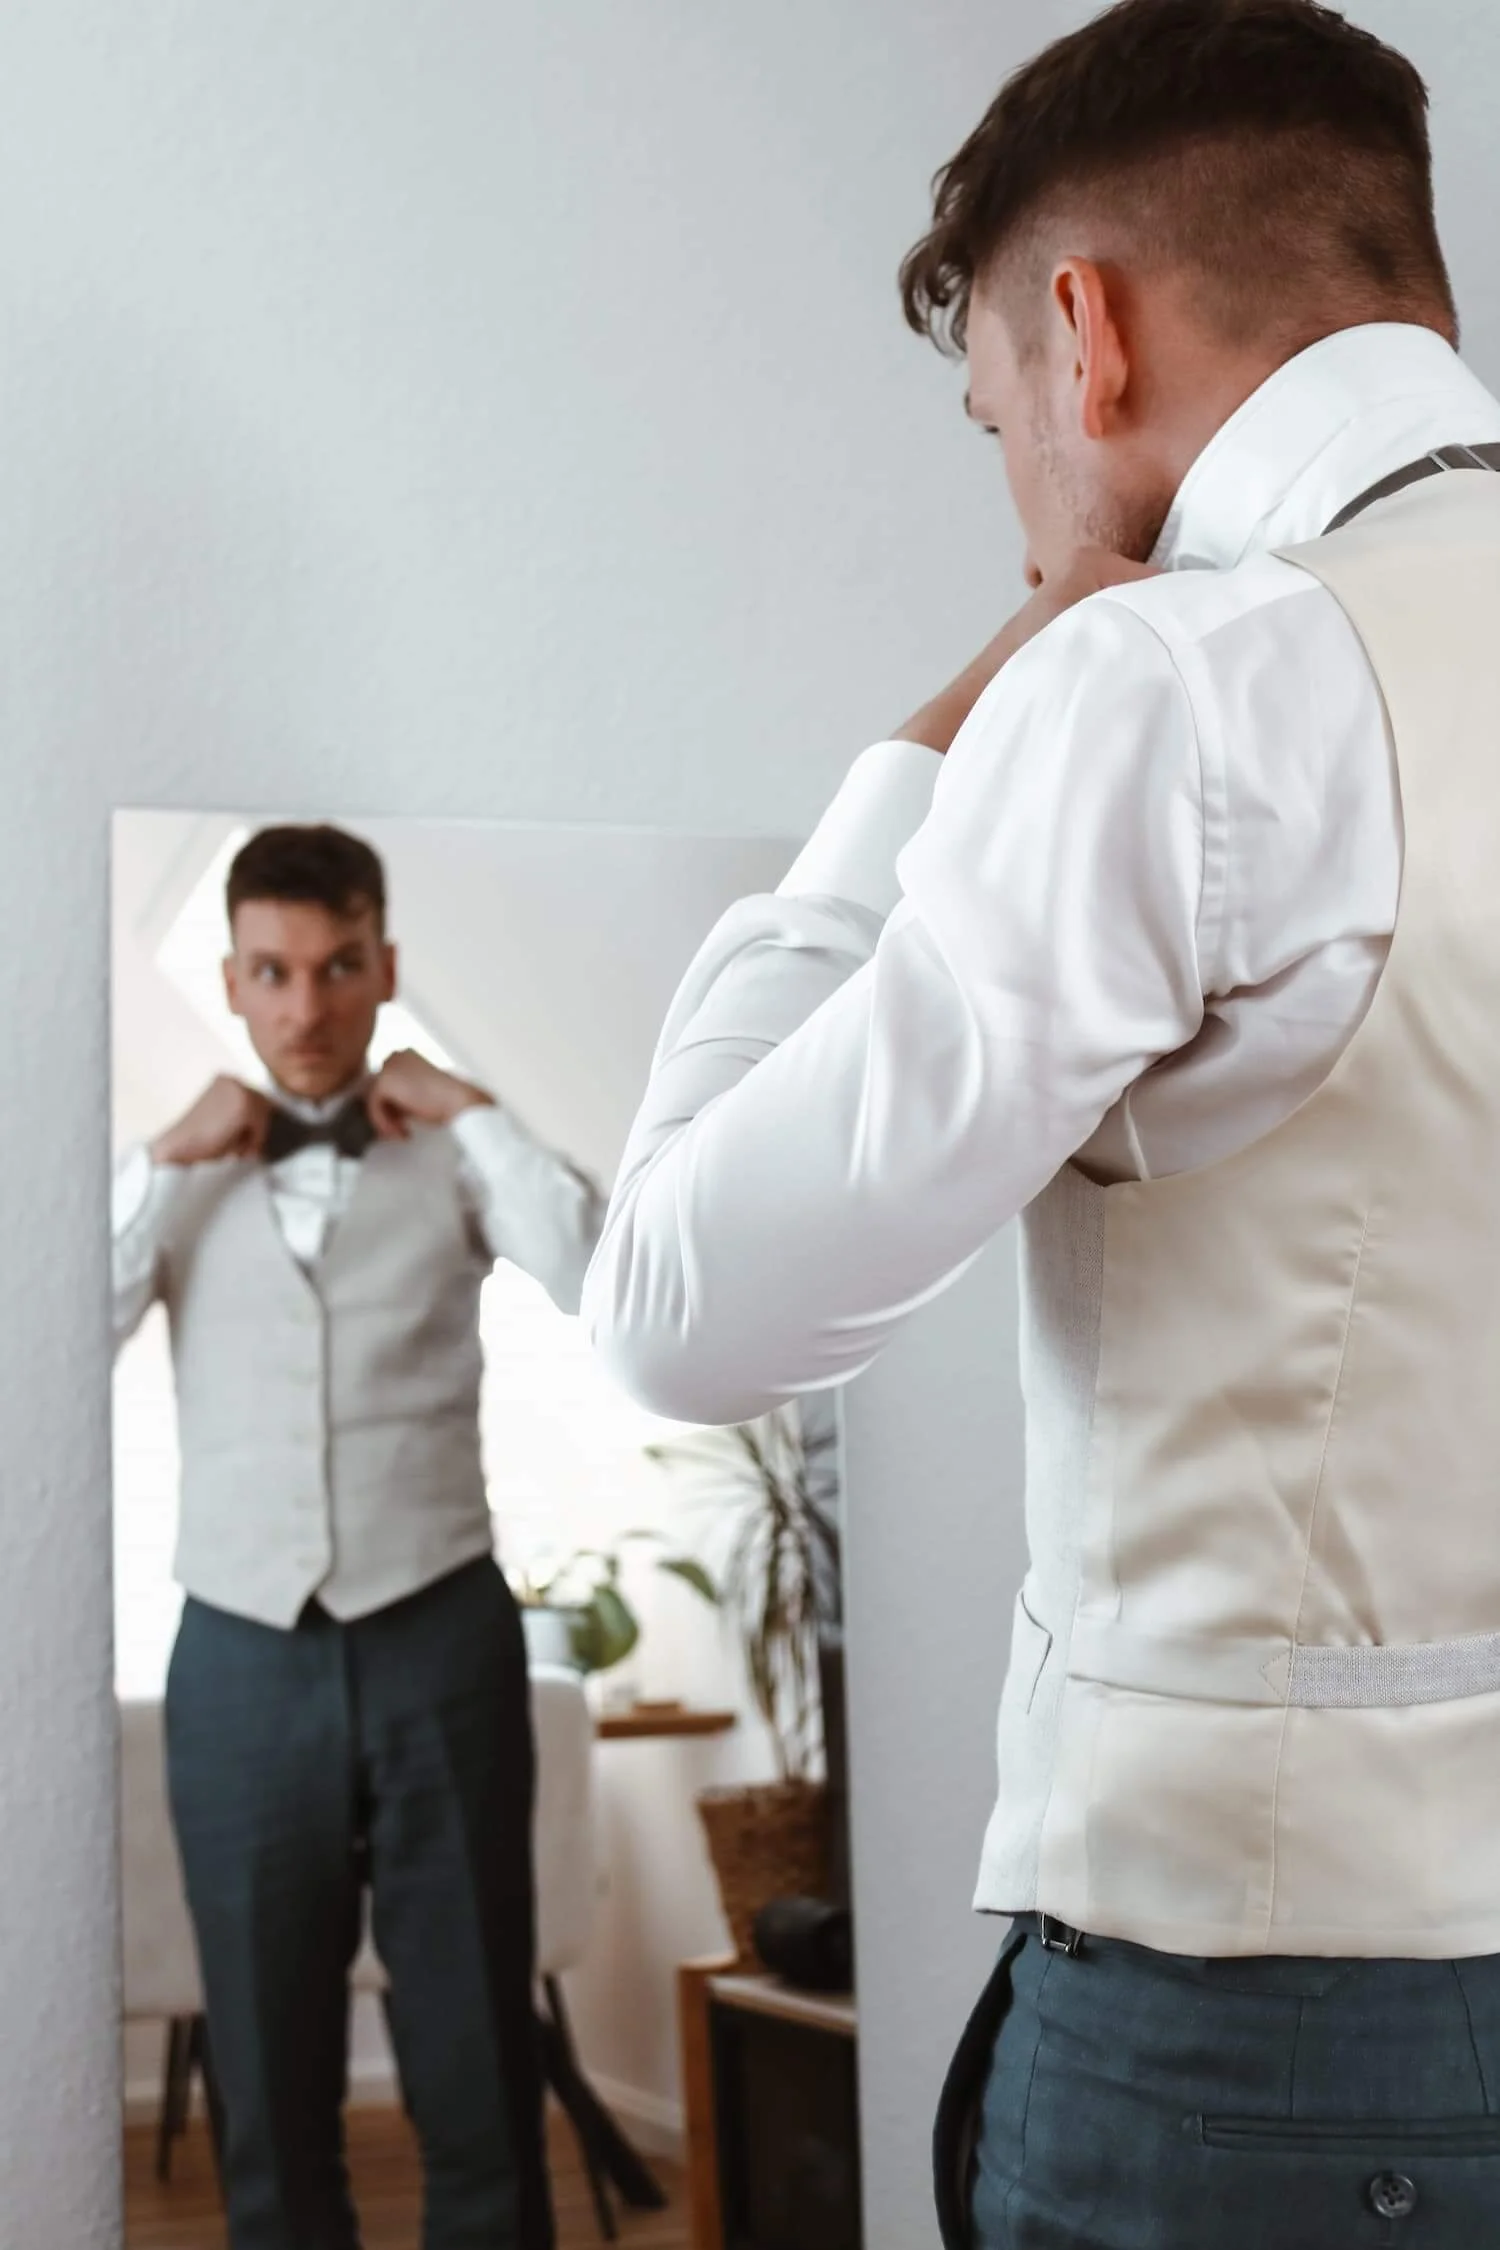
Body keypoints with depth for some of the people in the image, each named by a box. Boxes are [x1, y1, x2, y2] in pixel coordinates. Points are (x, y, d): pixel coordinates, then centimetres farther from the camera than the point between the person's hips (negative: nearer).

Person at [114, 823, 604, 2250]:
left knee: (478, 2062, 7)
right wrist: (165, 1163, -6)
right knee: (269, 2070, 12)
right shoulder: (187, 1174, 8)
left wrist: (476, 1116, -10)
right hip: (242, 1658, 2)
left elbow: (611, 1290, -14)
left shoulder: (449, 1155, 2)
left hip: (438, 1640, -2)